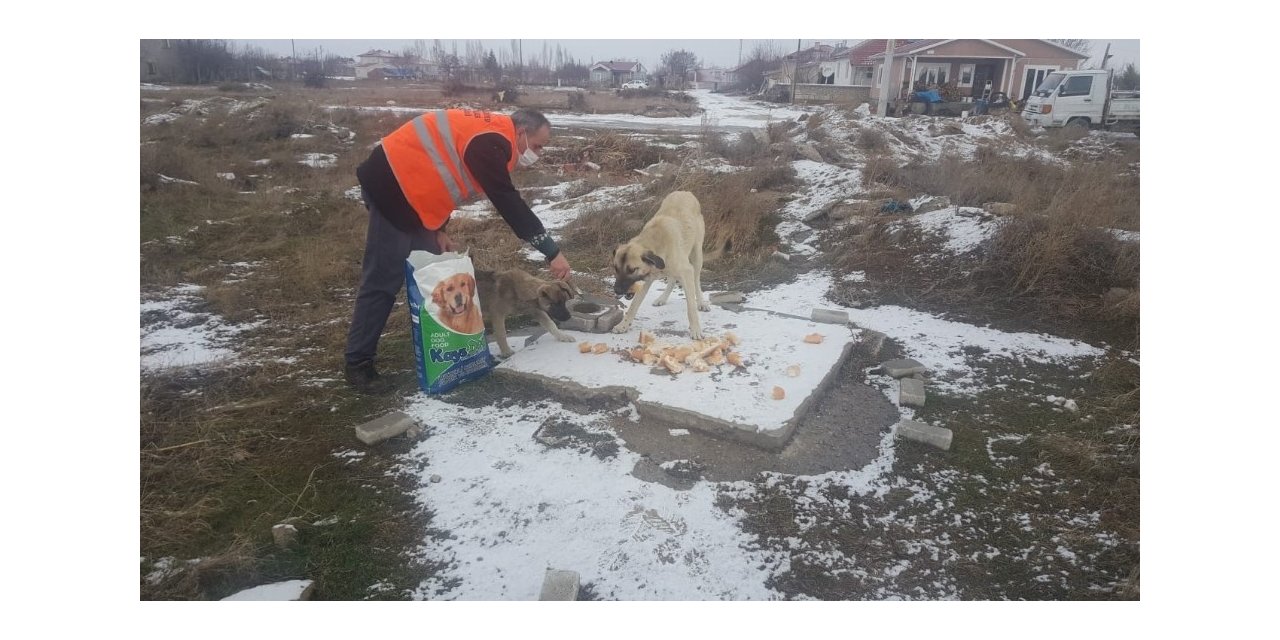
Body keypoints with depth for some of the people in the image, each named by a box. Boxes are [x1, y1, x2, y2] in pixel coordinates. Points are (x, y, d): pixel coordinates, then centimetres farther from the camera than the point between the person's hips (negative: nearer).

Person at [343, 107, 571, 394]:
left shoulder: (488, 136, 13)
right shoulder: (491, 143, -18)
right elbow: (508, 203, -25)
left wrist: (439, 229, 8)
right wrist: (552, 252, -23)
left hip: (406, 185, 10)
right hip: (391, 184, -10)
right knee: (384, 280, -7)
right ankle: (358, 363, 2)